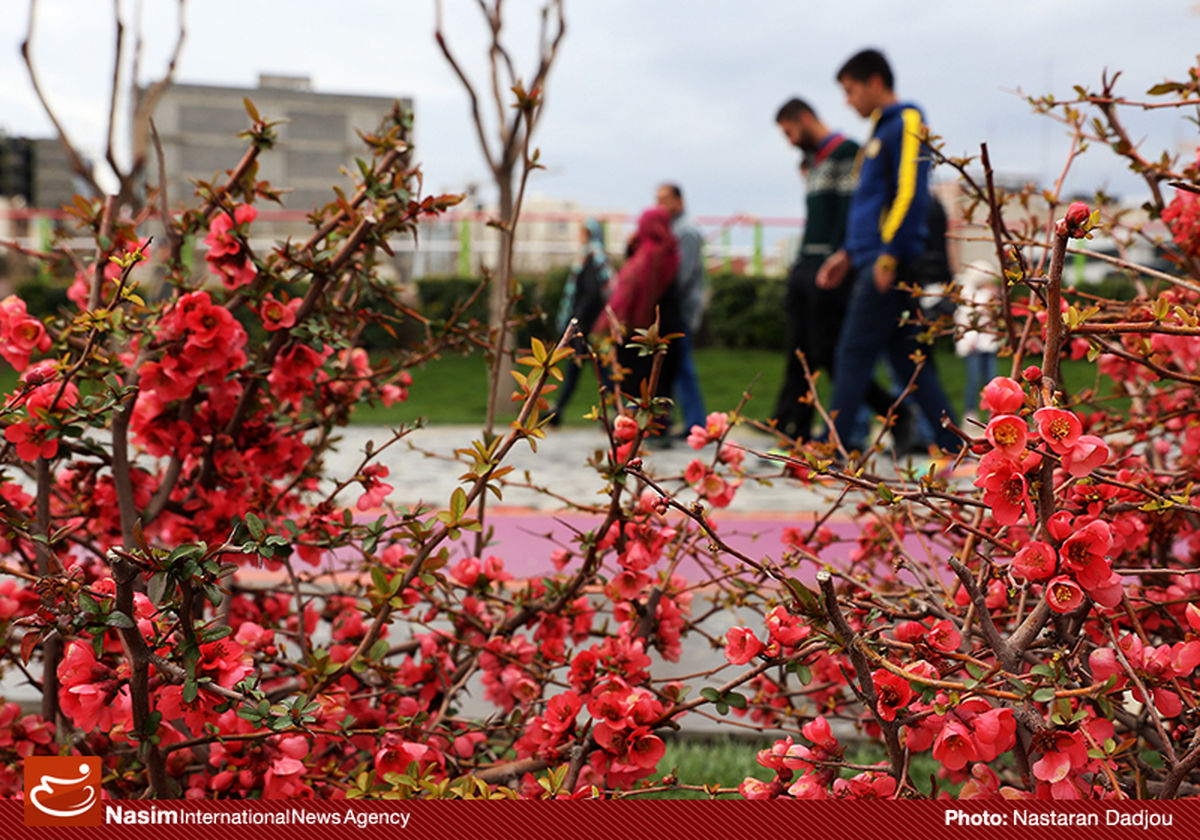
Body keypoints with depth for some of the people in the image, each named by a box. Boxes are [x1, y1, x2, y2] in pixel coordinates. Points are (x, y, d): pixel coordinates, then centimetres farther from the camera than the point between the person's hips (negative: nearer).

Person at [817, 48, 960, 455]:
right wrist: (848, 253, 21)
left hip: (890, 266, -9)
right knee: (909, 360, 8)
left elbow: (910, 193, -17)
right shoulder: (881, 130, 23)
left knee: (854, 355, -7)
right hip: (873, 265, 9)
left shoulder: (906, 122, -6)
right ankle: (954, 449, 10)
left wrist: (890, 254, -21)